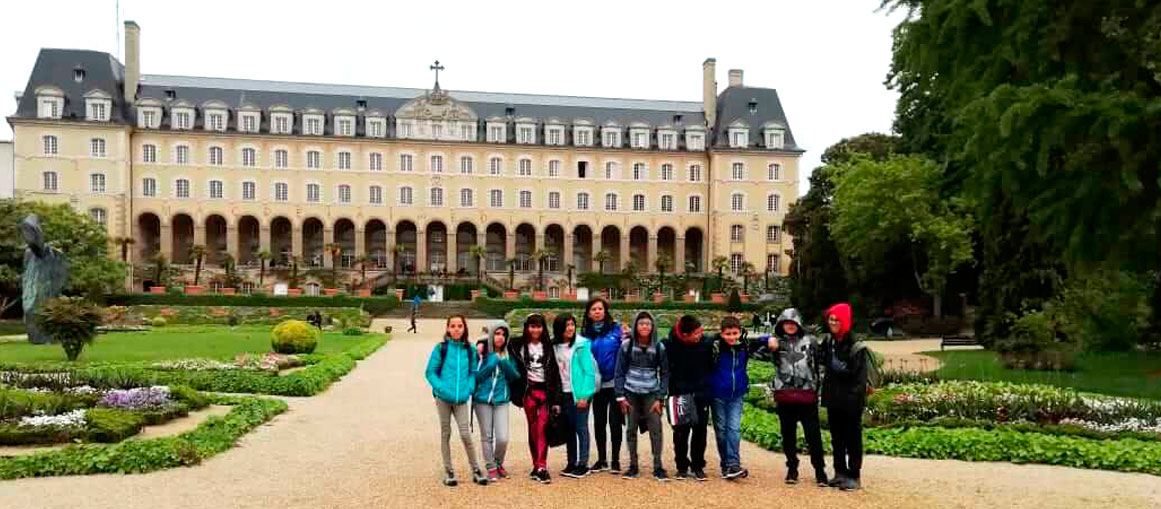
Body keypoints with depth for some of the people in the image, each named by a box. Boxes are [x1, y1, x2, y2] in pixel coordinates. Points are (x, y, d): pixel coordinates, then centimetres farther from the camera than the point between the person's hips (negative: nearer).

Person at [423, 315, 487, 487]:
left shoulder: (469, 349, 5)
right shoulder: (441, 348, -2)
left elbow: (473, 372, 10)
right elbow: (430, 372, -1)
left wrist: (469, 389, -6)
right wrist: (441, 388, -13)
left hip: (461, 398, 1)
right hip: (443, 398, -1)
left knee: (465, 434, -6)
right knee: (446, 434, 9)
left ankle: (476, 470, 9)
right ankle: (448, 471, 19)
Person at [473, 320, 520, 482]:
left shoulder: (508, 354, 4)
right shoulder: (481, 353, -4)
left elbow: (515, 376, 2)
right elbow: (476, 376, -7)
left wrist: (505, 364, -15)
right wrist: (491, 364, -18)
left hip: (501, 400, 2)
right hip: (482, 399, -2)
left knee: (503, 438, -4)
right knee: (487, 436, 6)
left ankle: (499, 463, 22)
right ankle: (491, 468, 20)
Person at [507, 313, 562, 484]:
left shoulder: (548, 347, 9)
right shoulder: (517, 345, 4)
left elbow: (555, 374, 7)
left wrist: (556, 400, 2)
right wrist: (516, 393, -6)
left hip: (545, 391, 0)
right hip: (528, 391, 0)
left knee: (542, 428, -11)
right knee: (533, 429, 4)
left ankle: (541, 468, -13)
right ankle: (538, 467, 12)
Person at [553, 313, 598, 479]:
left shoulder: (581, 345, -9)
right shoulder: (555, 346, 6)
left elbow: (589, 371, -11)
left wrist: (584, 395, -16)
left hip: (579, 393, -5)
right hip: (564, 393, 5)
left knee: (581, 428, -1)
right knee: (569, 429, 11)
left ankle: (583, 465, 6)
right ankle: (571, 464, 20)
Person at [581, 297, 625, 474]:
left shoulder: (616, 329, -2)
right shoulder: (585, 333, 6)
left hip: (615, 383, -3)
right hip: (597, 385, 3)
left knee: (615, 422, 2)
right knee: (599, 423, 10)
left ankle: (615, 460, 13)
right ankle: (602, 460, 22)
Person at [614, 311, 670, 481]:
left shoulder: (659, 347, 0)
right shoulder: (626, 346, -2)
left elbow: (664, 374, 3)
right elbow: (620, 372, 1)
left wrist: (660, 398, -4)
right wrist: (620, 397, -3)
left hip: (651, 394, 0)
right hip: (631, 394, 0)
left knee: (656, 429, -7)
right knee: (631, 429, 6)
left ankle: (657, 466, 2)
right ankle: (633, 465, 17)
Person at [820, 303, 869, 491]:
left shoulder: (856, 345, -14)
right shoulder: (828, 341, 6)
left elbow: (859, 376, -15)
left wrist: (854, 397, -16)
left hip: (850, 401, -6)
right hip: (833, 398, 7)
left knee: (853, 438, 3)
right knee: (836, 437, 14)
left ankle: (854, 476, 10)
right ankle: (840, 472, 24)